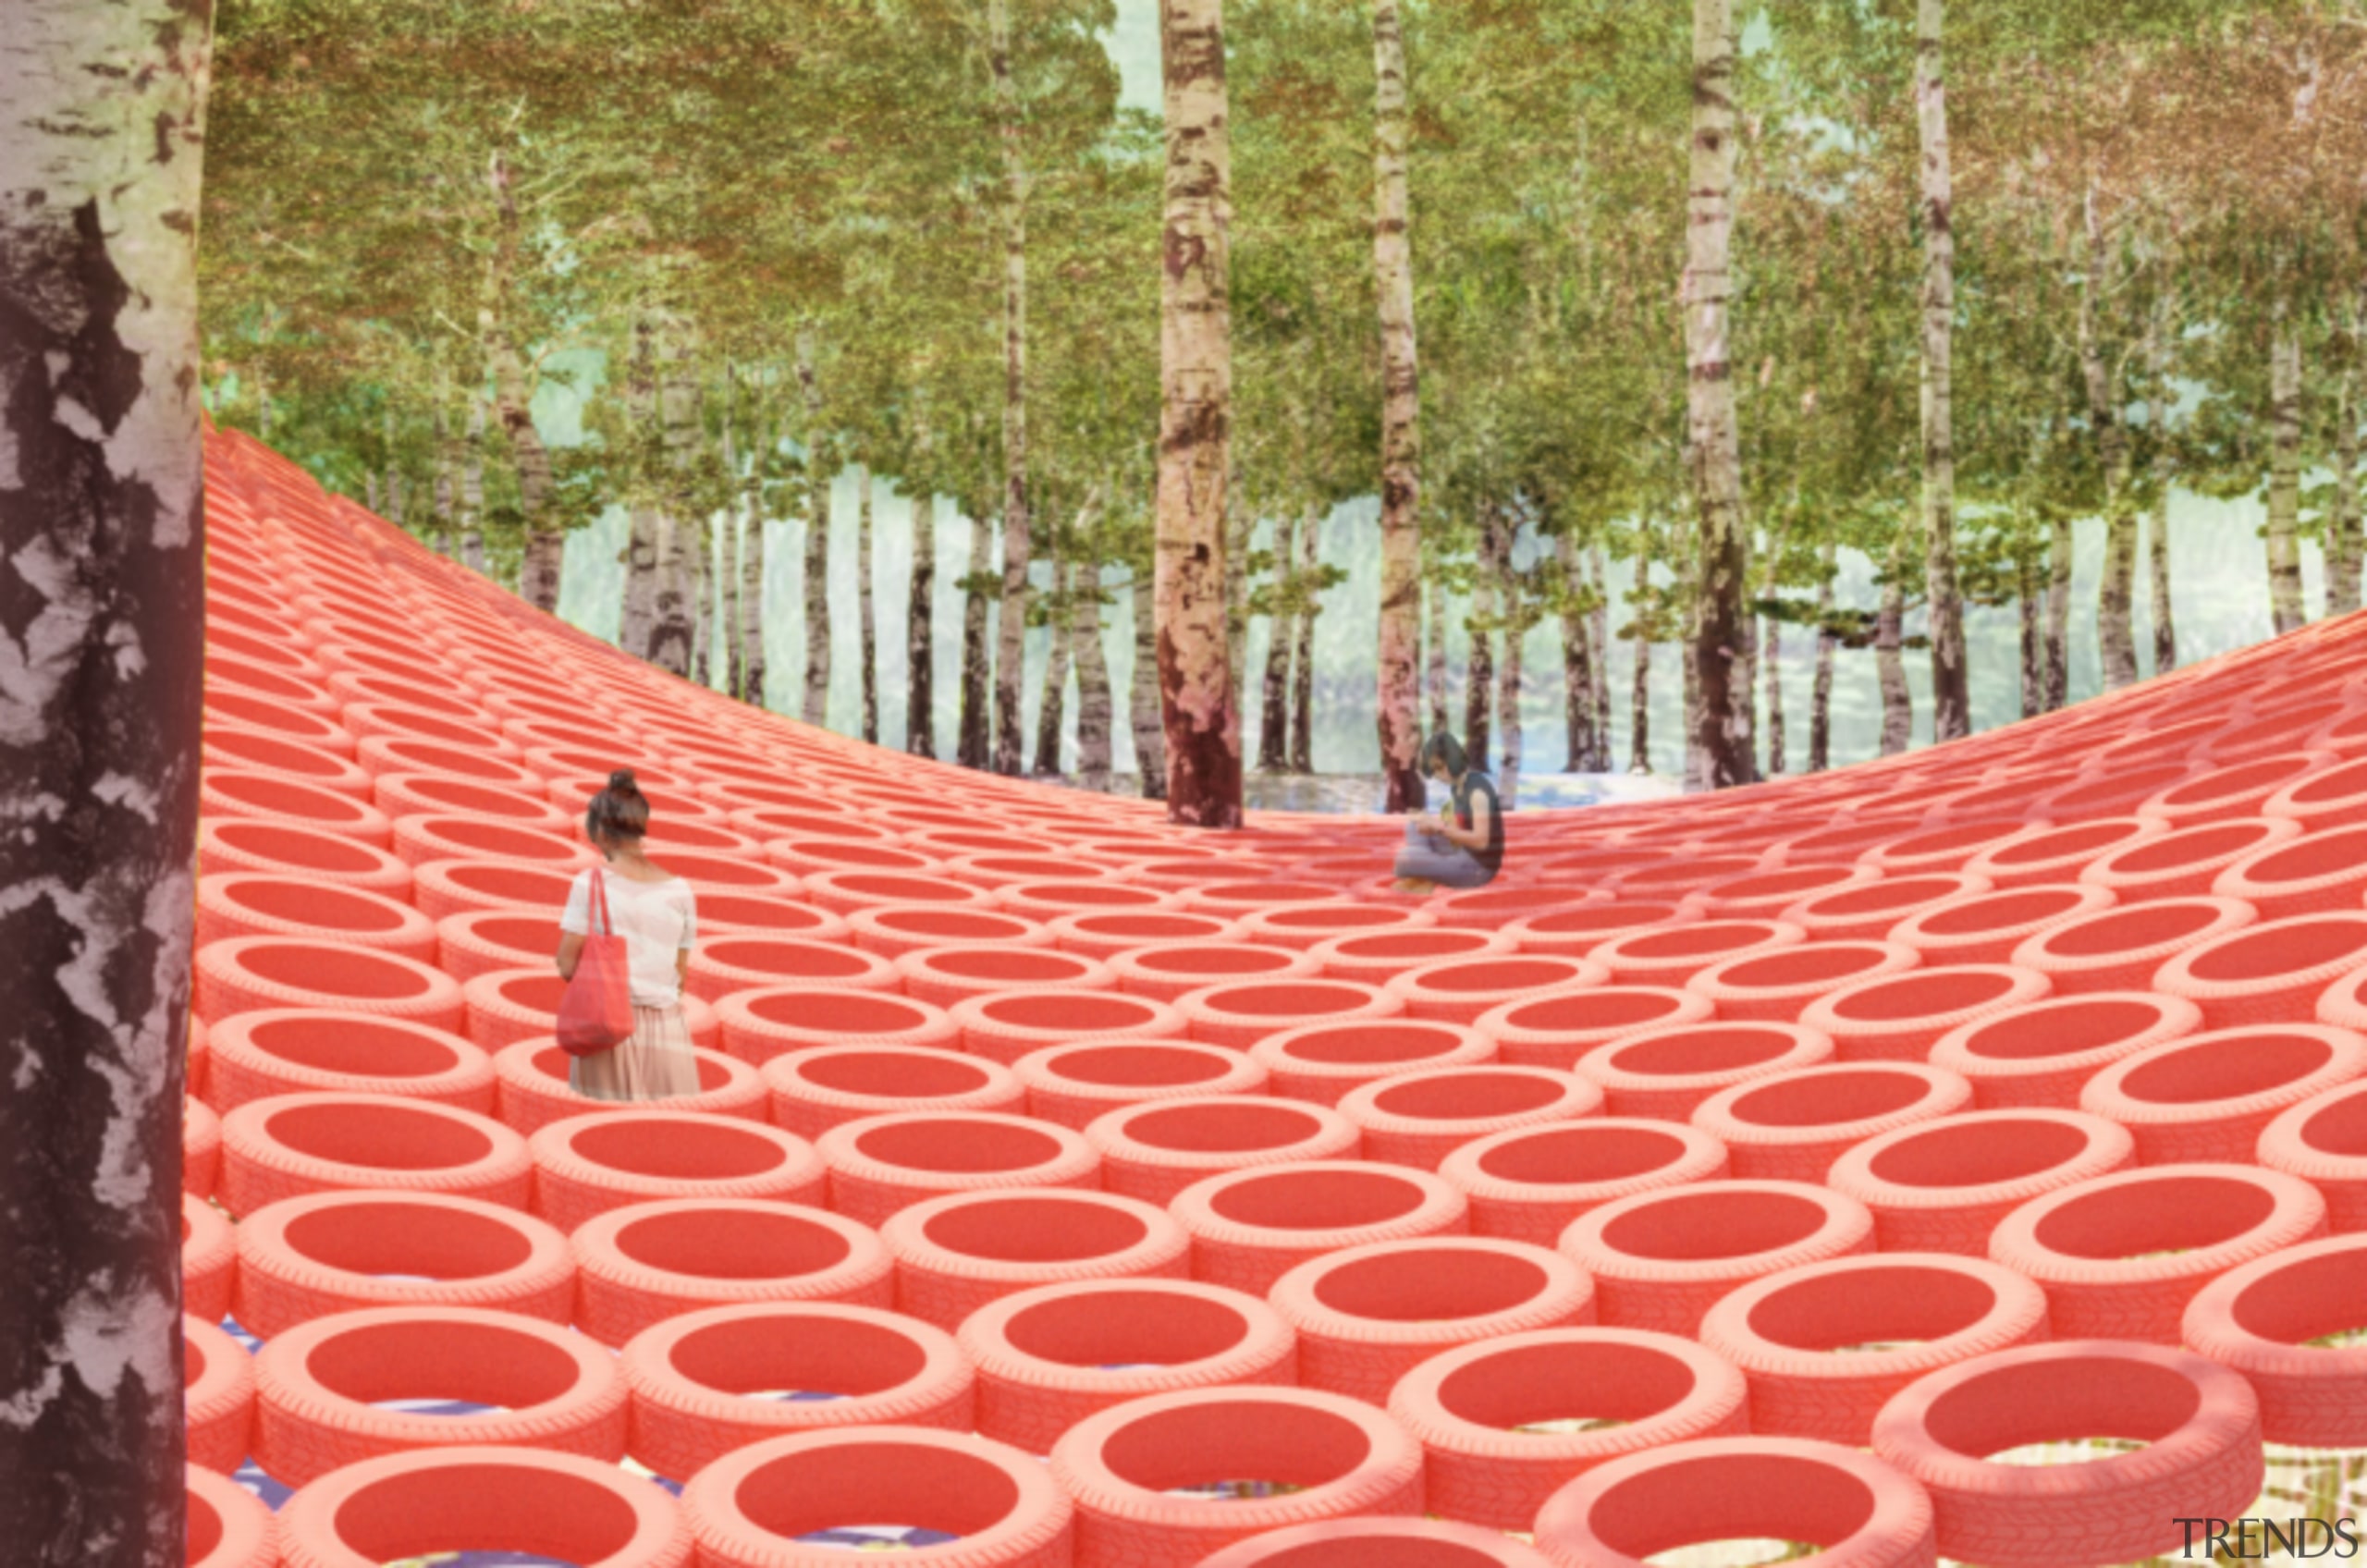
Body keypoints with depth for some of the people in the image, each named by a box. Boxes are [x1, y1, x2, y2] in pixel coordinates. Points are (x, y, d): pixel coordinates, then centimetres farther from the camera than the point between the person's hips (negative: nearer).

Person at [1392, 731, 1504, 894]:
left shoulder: (1478, 791, -21)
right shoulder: (1457, 786, 7)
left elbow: (1480, 841, -27)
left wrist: (1441, 828, -22)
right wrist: (1431, 823, -6)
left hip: (1478, 868, -10)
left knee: (1404, 859, -24)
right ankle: (1422, 881, -4)